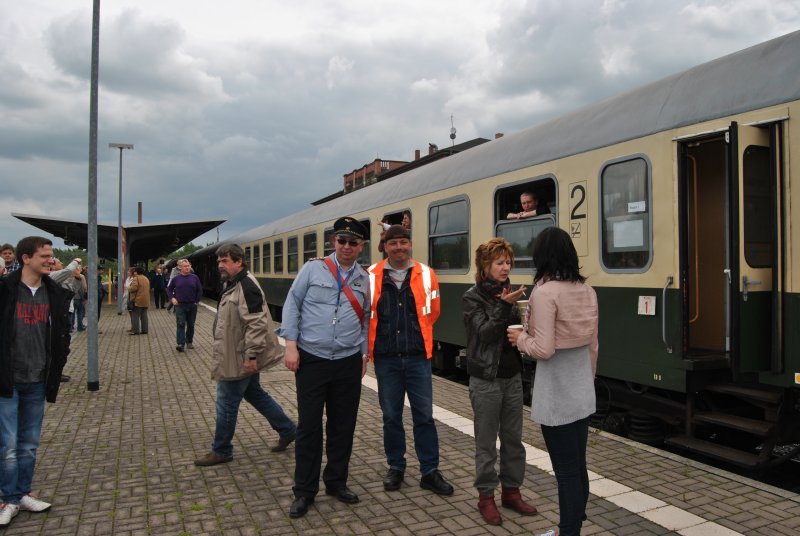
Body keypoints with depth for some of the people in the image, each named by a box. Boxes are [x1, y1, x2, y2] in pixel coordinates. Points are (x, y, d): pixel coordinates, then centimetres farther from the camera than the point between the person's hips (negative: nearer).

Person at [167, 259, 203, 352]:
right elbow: (169, 289, 11)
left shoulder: (195, 278, 0)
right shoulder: (176, 278, -1)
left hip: (192, 305, 2)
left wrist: (197, 300, 0)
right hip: (180, 305, -1)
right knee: (181, 324, -8)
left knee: (191, 325, 11)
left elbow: (200, 290, 5)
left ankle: (189, 342, 25)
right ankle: (180, 344, -12)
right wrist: (172, 298, -1)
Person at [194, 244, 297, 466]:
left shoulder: (246, 286, -21)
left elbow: (257, 324, -27)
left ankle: (221, 451, 19)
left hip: (240, 359, -10)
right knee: (255, 394, 19)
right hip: (236, 356, 10)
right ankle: (287, 430, 30)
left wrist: (251, 355, -27)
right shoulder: (231, 284, 12)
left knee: (226, 404, 2)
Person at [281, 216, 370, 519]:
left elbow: (365, 319, 14)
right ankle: (304, 491, 18)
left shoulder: (364, 279, 8)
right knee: (309, 425, 3)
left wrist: (363, 353, 7)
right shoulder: (312, 269, 0)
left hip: (348, 363, 3)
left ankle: (336, 482, 29)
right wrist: (291, 346, -8)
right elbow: (292, 306, -1)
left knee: (343, 425, 11)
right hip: (312, 360, -2)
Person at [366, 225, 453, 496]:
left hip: (418, 357, 0)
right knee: (391, 416, 11)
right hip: (386, 358, 0)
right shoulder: (372, 276, -3)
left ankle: (430, 472, 19)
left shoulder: (426, 275, 0)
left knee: (424, 415, 5)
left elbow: (432, 313, 11)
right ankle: (395, 467, 28)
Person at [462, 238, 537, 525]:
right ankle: (486, 496, 19)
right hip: (486, 378, -5)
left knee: (513, 438, 13)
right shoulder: (473, 297, -9)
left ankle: (511, 490, 28)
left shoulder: (508, 291, 7)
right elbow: (484, 333, -19)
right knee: (486, 442, 5)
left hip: (512, 376, 6)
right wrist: (503, 306, -28)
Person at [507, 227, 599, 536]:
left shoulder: (544, 291, -18)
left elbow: (544, 349, -20)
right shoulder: (587, 290, 5)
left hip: (556, 395, -8)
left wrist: (521, 340, -1)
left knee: (566, 471, 4)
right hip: (583, 392, 8)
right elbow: (592, 346, 11)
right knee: (578, 467, 18)